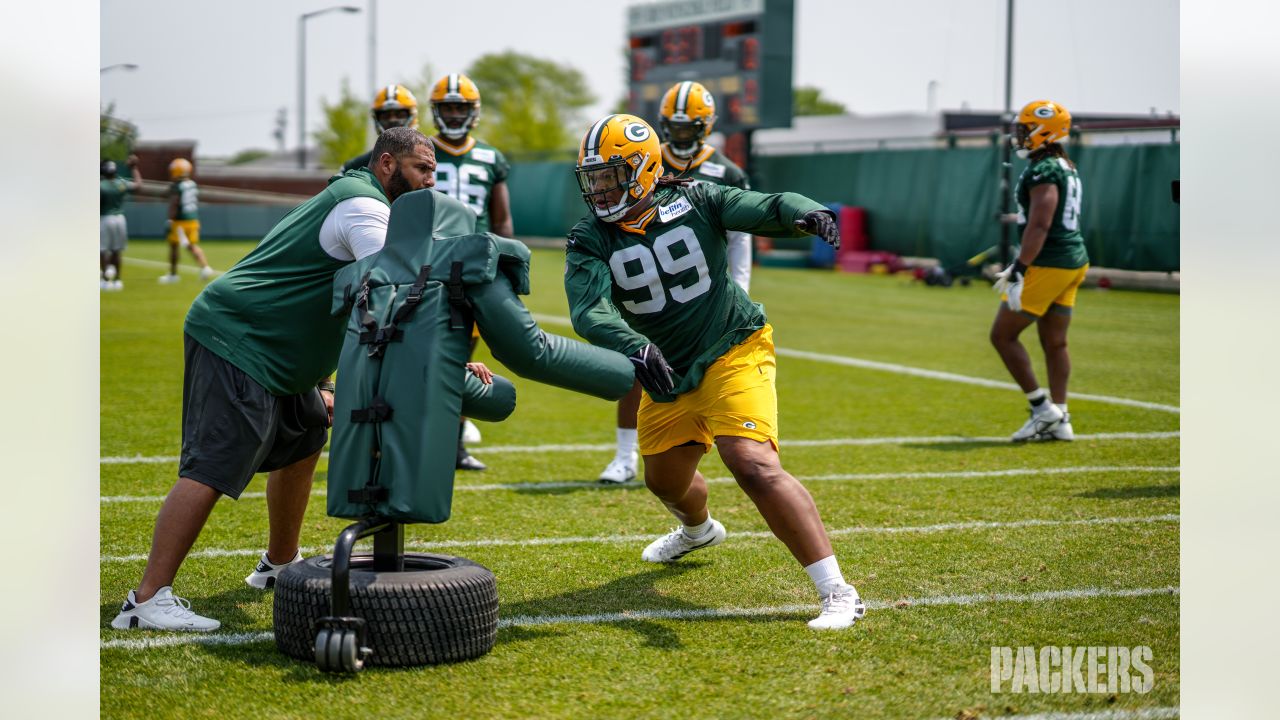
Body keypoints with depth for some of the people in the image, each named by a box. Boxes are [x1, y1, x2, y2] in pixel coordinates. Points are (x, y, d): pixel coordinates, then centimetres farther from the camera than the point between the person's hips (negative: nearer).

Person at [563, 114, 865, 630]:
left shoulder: (693, 201, -12)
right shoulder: (590, 241, -9)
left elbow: (764, 208, -21)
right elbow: (589, 311, -26)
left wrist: (804, 212, -45)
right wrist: (635, 348, -46)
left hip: (733, 352, -5)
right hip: (668, 373, 5)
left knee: (755, 467, -25)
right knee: (665, 479, 23)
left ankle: (838, 592, -24)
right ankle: (698, 530, 63)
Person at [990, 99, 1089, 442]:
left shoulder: (1043, 172, -16)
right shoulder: (1066, 167, 15)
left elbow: (1039, 226, -24)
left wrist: (1017, 272, -25)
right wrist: (1019, 265, 25)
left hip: (1048, 266, -10)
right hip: (1074, 260, 10)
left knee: (1002, 335, -1)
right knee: (1055, 343, 12)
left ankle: (1042, 408, 0)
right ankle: (1059, 421, 14)